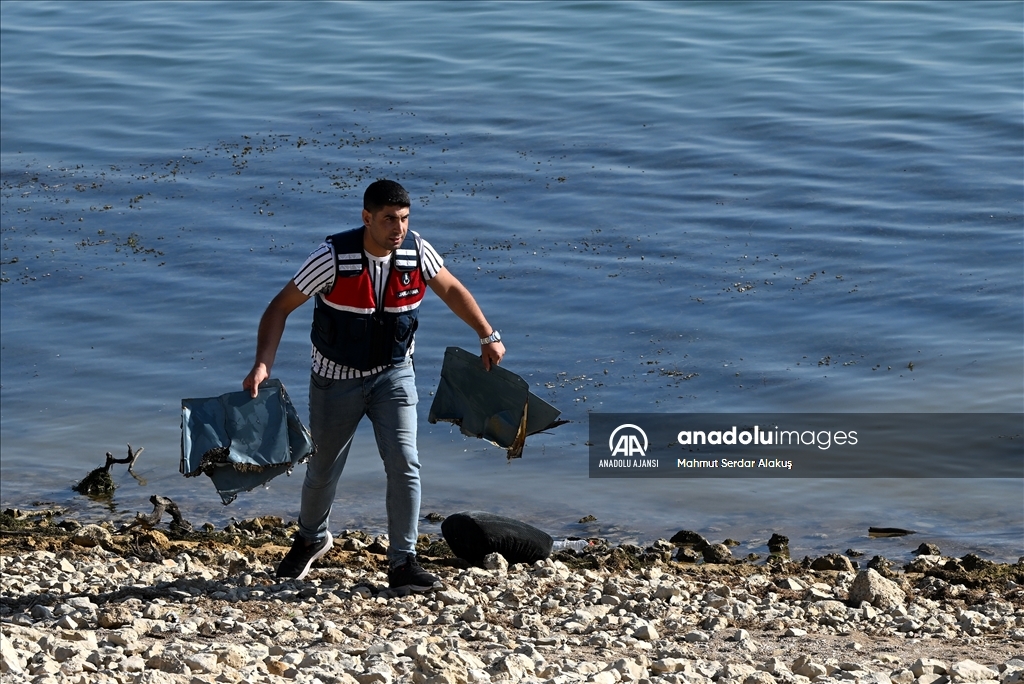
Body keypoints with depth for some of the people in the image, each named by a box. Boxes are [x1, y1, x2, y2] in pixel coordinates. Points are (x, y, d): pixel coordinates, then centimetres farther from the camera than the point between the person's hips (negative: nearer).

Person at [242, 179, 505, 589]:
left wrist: (488, 336, 10)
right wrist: (262, 365, -29)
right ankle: (311, 539, 43)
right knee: (323, 469, 13)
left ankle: (403, 562, -2)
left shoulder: (417, 251, -14)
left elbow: (451, 289, 7)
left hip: (394, 374, 2)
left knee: (404, 464, -13)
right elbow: (280, 307, -18)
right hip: (337, 378, -2)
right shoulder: (334, 258, -24)